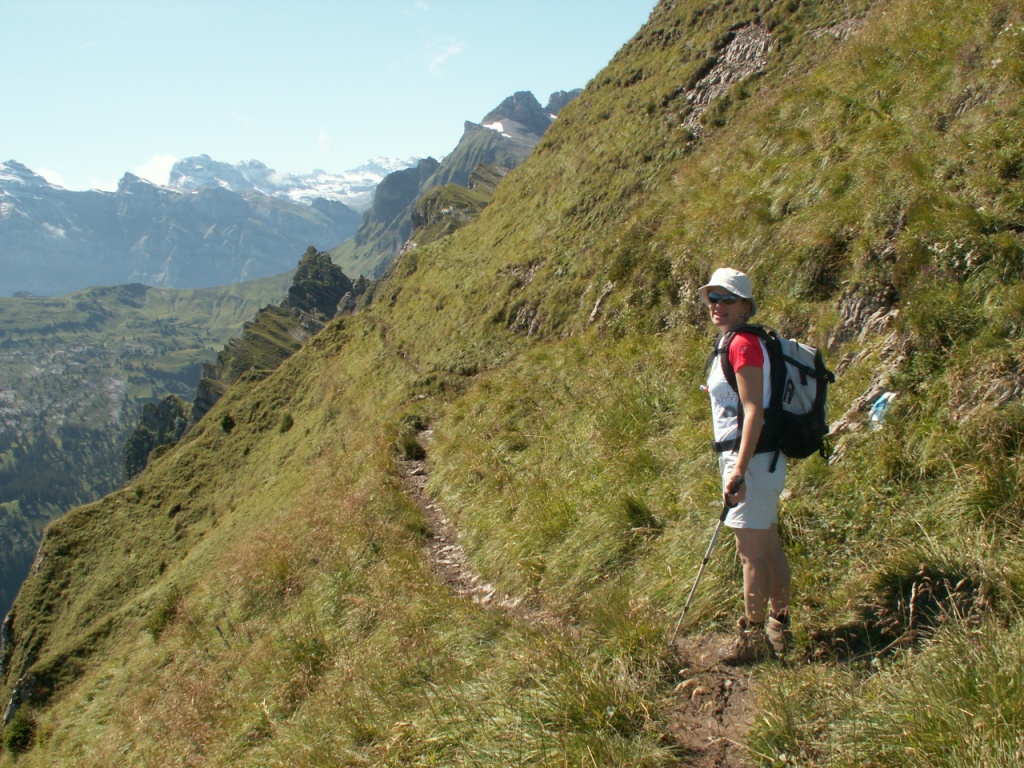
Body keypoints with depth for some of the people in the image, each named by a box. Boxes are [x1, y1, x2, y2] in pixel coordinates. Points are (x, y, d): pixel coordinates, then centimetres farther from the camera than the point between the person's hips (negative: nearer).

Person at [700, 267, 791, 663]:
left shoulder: (743, 343, -14)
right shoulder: (730, 344, 16)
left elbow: (754, 411, -21)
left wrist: (740, 469, -25)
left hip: (751, 458, -10)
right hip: (759, 458, 10)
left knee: (751, 552, -4)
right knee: (770, 546, 16)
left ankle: (753, 638, 4)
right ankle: (779, 628, 27)